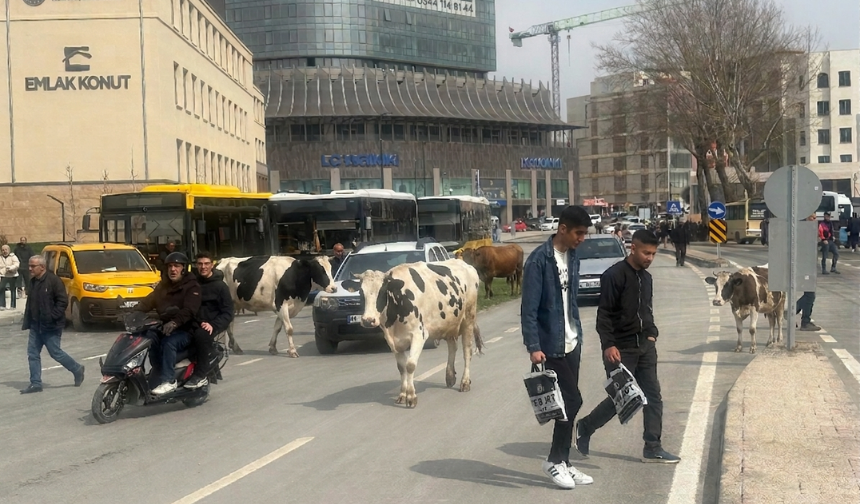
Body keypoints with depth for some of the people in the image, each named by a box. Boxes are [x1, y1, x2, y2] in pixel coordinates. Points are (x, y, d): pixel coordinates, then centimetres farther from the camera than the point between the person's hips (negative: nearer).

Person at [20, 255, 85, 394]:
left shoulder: (53, 280, -14)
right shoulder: (33, 282, 10)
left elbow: (63, 301, -17)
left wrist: (52, 316, -22)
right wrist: (27, 322, 14)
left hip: (50, 326, -8)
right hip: (36, 325, 8)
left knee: (55, 353, -1)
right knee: (32, 354, 5)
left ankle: (77, 370, 19)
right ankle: (35, 383, 11)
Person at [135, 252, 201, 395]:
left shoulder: (192, 286, -3)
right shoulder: (163, 286, 21)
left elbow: (189, 310, -19)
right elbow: (148, 302, 12)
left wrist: (175, 322, -37)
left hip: (184, 330, -6)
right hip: (163, 328, 6)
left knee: (168, 343, -35)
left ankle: (168, 381, -30)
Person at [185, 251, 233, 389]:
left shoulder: (220, 286, 4)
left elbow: (228, 313, -2)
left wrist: (213, 325, -19)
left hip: (210, 325, -4)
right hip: (191, 324, 4)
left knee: (201, 335, -37)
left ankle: (201, 374, -27)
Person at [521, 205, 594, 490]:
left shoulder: (573, 258, 9)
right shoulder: (539, 259, -15)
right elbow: (529, 308, -17)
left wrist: (579, 335, 17)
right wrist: (533, 346, -22)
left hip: (571, 343, 7)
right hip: (550, 346, -7)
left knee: (568, 404, 9)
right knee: (572, 401, -7)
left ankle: (562, 462, 19)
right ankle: (554, 460, 7)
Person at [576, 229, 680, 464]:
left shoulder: (646, 277, 11)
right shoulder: (614, 275, -14)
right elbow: (604, 314, -16)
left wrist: (651, 334, 9)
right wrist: (608, 344, -21)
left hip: (644, 345, 8)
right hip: (621, 347, -8)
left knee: (653, 395, 5)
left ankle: (653, 448, 10)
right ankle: (585, 427, 19)